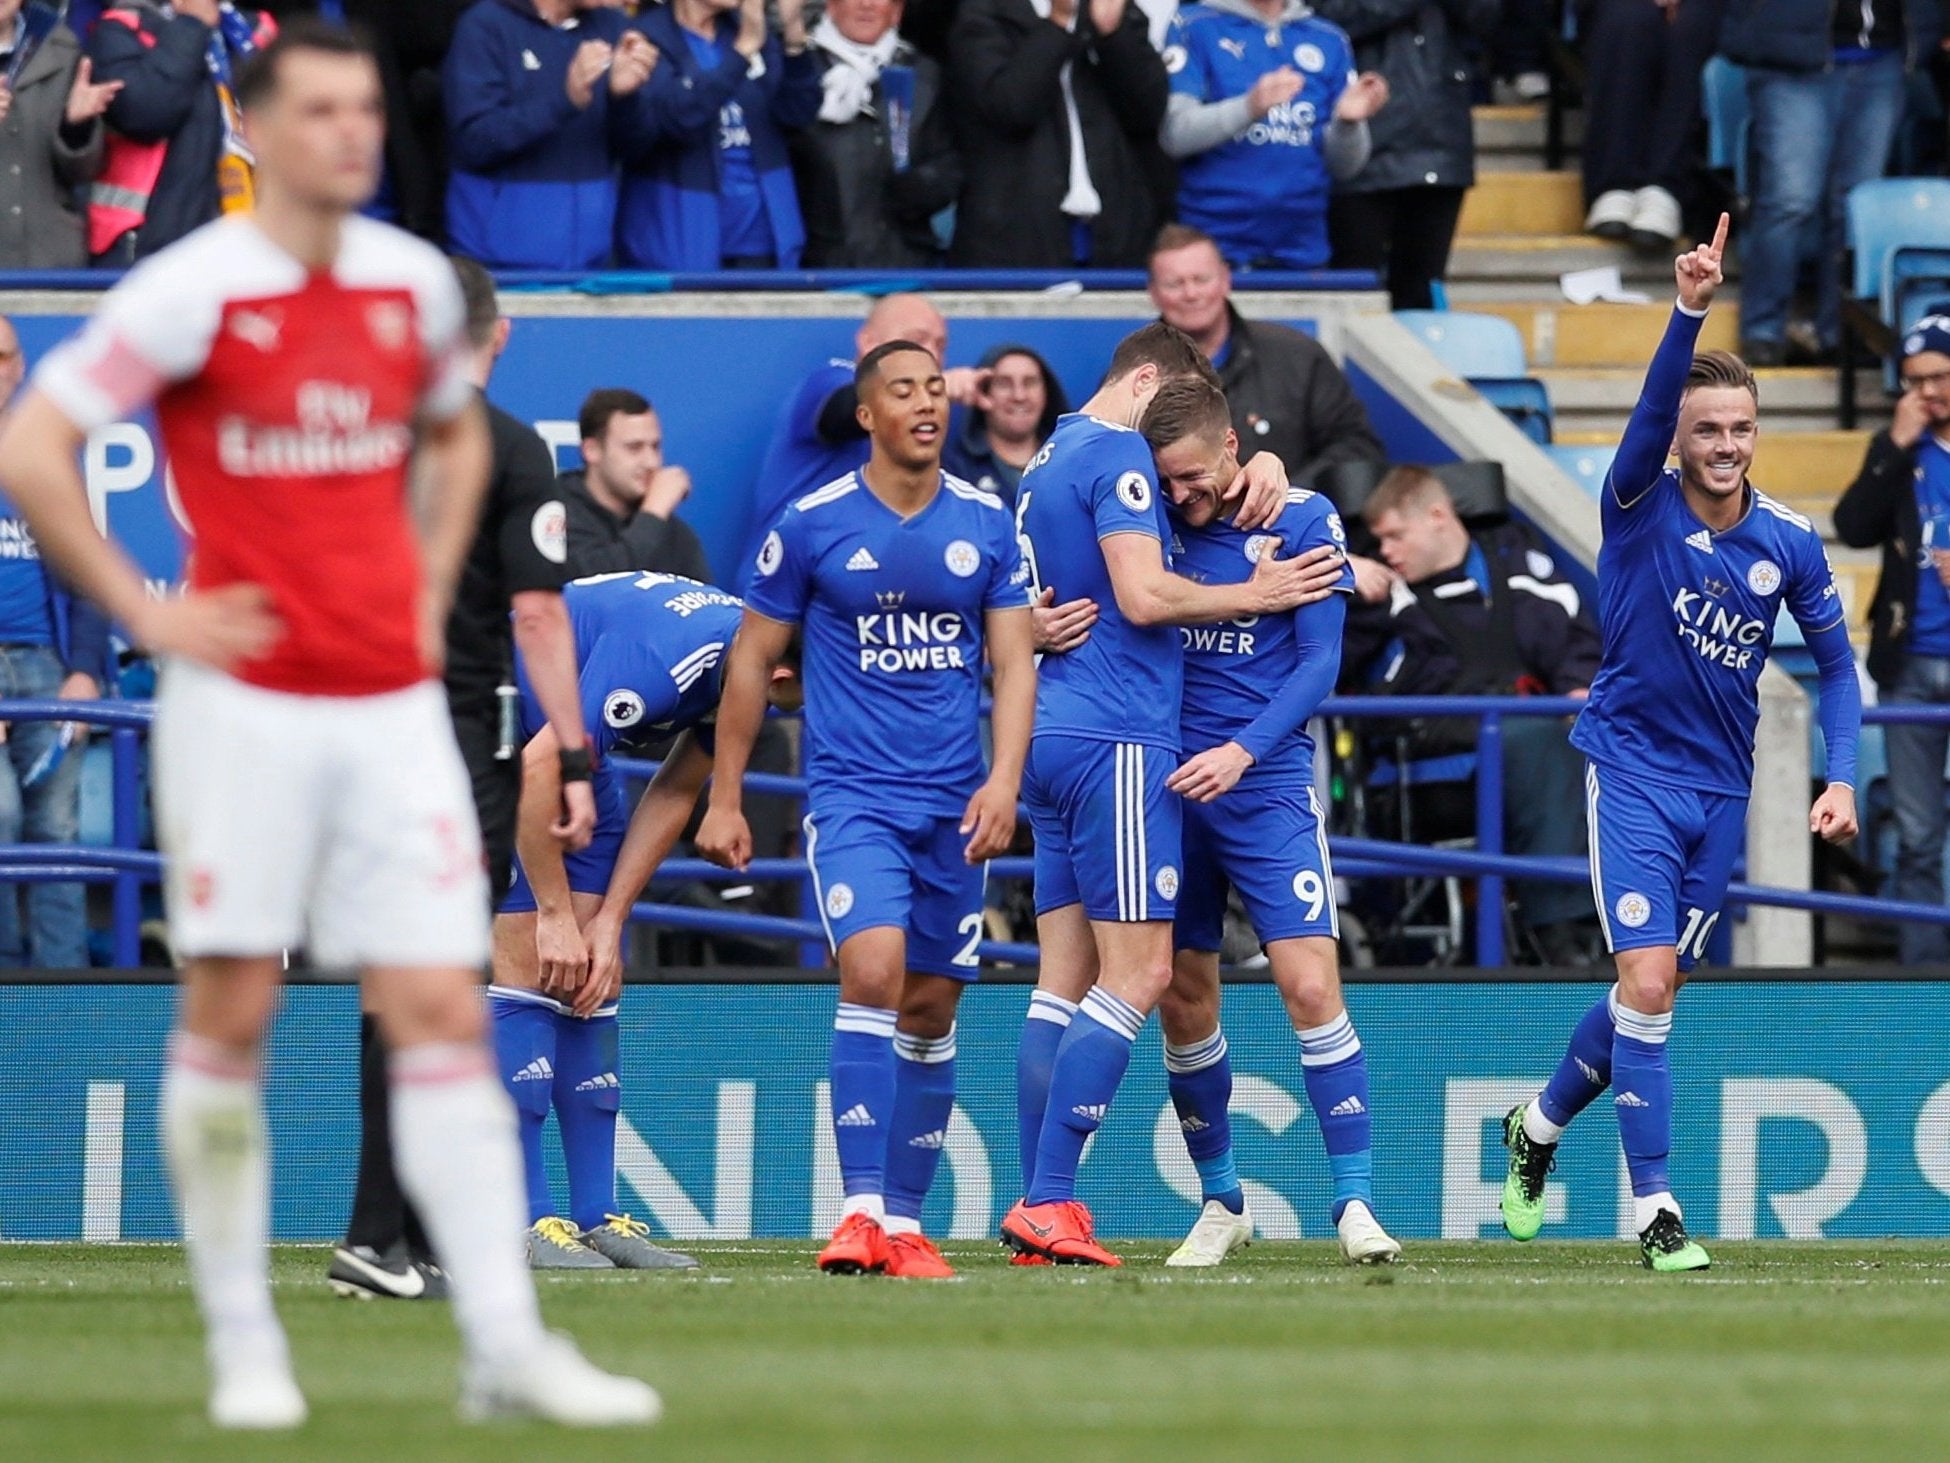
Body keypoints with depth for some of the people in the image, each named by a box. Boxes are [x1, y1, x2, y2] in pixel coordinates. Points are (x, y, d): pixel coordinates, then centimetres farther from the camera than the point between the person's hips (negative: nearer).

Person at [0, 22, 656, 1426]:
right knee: (230, 1012, -1)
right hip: (246, 707, -4)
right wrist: (145, 612, -10)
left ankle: (506, 1346, -5)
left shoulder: (414, 282, 8)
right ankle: (243, 1343, 9)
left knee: (443, 1013, -2)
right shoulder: (193, 292, -8)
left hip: (393, 705, 4)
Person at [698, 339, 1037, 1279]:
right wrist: (724, 800, 4)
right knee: (872, 973, -21)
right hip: (852, 795, -3)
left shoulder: (986, 525, 5)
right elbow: (752, 661, 5)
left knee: (931, 1010, 7)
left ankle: (905, 1224, 17)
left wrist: (1004, 779, -10)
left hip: (955, 808, 3)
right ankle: (860, 1213, -23)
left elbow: (1013, 662, 5)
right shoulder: (812, 526, -3)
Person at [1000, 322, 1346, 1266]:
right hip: (1116, 738, -10)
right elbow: (1145, 594, -17)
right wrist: (1253, 596, -6)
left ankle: (1039, 1208, 5)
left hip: (1054, 735, 10)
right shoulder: (1116, 454, -8)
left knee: (1066, 980, 8)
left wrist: (1260, 469, 11)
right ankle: (1046, 1204, -15)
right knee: (1137, 973, -10)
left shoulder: (1049, 462, 22)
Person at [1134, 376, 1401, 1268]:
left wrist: (1244, 750, -19)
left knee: (1311, 987, -13)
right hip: (1165, 784, 3)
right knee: (1181, 1002, 5)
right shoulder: (1159, 520, 4)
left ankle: (1355, 1202, -9)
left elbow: (1319, 661, -6)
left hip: (1266, 787, -3)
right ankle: (1221, 1203, 19)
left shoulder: (1303, 521, -4)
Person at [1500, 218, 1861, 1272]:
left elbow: (1835, 661, 8)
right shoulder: (1641, 509, -12)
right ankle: (1654, 1207, -10)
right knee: (1647, 982, -15)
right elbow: (1653, 406, -31)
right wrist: (1689, 310, -47)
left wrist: (1841, 778, -3)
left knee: (1652, 990, 12)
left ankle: (1539, 1127, 38)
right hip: (1632, 772, -4)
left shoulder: (1789, 543, -2)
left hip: (1722, 787, 4)